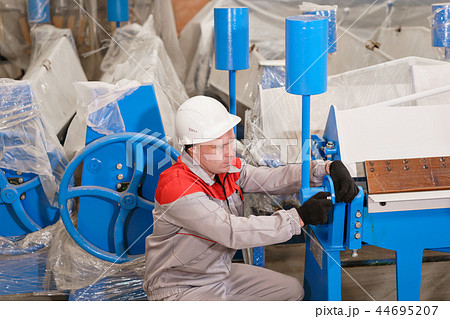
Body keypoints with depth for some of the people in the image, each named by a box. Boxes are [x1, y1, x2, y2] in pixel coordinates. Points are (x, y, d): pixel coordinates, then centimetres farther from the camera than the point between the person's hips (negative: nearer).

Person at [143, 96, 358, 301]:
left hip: (221, 273, 9)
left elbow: (275, 178, -5)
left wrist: (328, 168, -20)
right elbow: (232, 232, -33)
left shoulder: (228, 169, -3)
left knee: (292, 290, 12)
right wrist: (299, 217, -33)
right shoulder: (177, 187, -29)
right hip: (179, 288, -8)